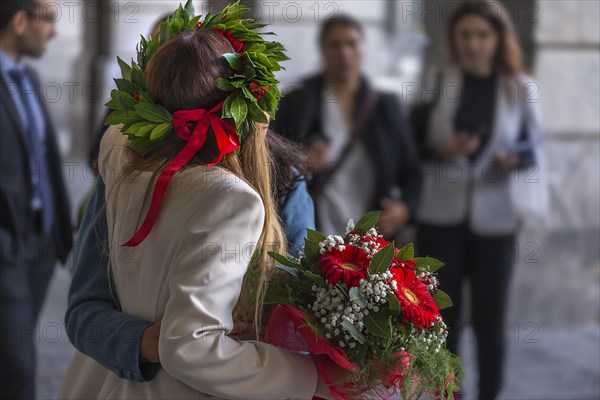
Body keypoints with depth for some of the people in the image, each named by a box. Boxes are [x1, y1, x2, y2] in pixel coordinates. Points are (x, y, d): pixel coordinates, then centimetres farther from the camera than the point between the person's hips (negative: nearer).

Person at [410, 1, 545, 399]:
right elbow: (411, 142, 0)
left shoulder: (521, 87, 0)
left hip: (494, 218, 0)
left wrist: (514, 157, -17)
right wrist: (441, 149, -19)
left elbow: (534, 147, 5)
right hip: (440, 217, 0)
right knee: (441, 318, 6)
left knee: (489, 321, 6)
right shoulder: (436, 81, 0)